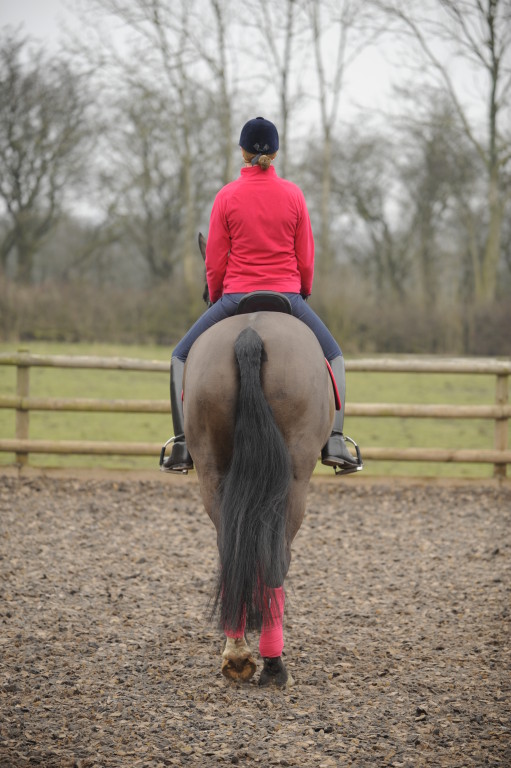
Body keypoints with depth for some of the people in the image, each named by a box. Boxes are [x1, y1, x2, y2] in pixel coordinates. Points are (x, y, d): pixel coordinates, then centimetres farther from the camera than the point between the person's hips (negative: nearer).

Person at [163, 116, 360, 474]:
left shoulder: (227, 197, -5)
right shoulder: (293, 194, -1)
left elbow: (215, 262, -2)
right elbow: (306, 258, 2)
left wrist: (216, 300, 16)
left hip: (235, 297, -1)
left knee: (182, 357, 19)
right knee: (334, 357, 23)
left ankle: (183, 446, 8)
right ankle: (334, 442, 7)